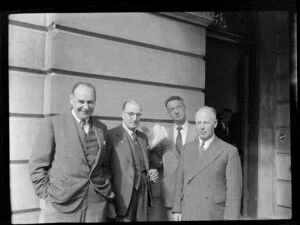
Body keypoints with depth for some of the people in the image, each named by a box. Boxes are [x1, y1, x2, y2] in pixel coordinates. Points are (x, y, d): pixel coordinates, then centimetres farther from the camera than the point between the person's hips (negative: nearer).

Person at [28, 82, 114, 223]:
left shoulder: (102, 128, 10)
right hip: (62, 205, -3)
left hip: (97, 205, 3)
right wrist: (48, 196, -7)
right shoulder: (53, 123, -1)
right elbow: (37, 165, -2)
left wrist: (107, 192, 6)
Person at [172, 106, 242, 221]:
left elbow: (234, 189, -9)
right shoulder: (187, 149, 7)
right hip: (189, 214, 4)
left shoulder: (229, 151, -6)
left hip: (215, 215, -3)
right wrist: (177, 209, 5)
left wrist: (231, 218, -13)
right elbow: (180, 181, 9)